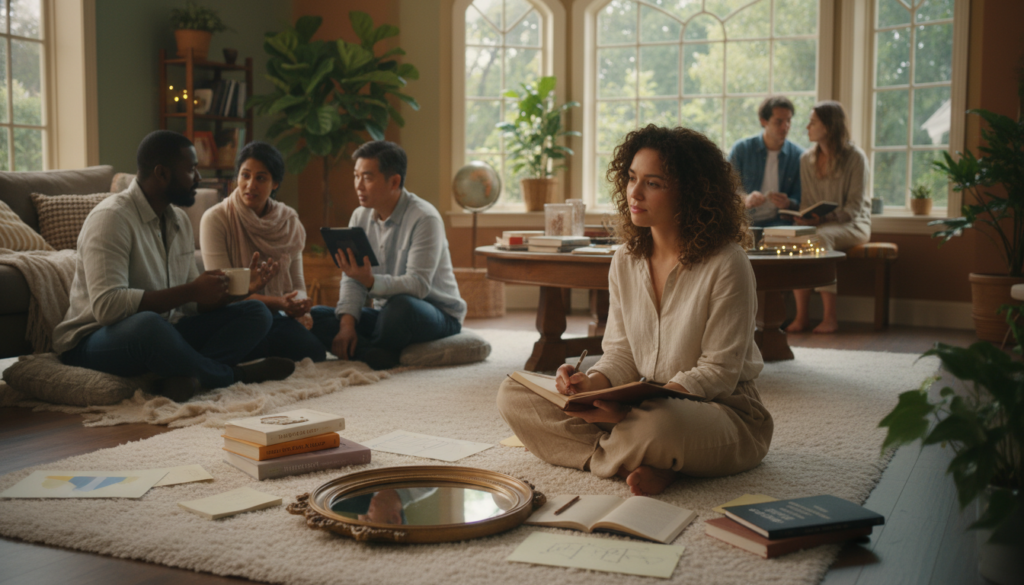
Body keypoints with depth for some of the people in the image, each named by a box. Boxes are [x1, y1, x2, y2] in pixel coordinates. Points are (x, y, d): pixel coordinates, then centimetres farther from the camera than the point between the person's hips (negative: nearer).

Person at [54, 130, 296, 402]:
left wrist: (222, 291, -10)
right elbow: (106, 306, -29)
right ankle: (235, 374, -17)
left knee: (256, 313, -8)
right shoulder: (111, 217, -16)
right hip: (94, 343, -8)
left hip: (161, 337, 8)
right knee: (146, 323, -42)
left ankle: (190, 377, -34)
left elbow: (194, 305, 12)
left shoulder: (179, 220, 11)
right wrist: (191, 291, -26)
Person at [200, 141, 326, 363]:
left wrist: (299, 308, -16)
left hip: (277, 315, 5)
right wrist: (278, 303, -24)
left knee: (315, 352, -28)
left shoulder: (290, 222, 7)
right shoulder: (215, 219, -7)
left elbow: (297, 284, 8)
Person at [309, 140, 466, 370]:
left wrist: (370, 281, -41)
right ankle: (381, 356, -25)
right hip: (386, 312, 7)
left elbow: (418, 285, -26)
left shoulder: (424, 218, -18)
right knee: (315, 316, -10)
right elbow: (352, 280, 1)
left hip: (438, 314, -7)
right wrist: (347, 323, -16)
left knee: (401, 305, -40)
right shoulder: (360, 216, 5)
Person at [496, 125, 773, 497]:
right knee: (514, 395, -8)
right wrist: (591, 384, -18)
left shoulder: (726, 264, -15)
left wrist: (633, 407, -28)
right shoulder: (625, 261, 5)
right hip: (650, 405, 7)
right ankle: (640, 464, -19)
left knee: (657, 427, -43)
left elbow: (718, 373, -16)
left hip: (726, 413, -6)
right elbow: (621, 354, 6)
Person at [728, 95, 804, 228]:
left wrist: (788, 203, -15)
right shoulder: (741, 149, 2)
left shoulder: (798, 156, 6)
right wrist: (745, 200, -20)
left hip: (777, 223, 2)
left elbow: (799, 200, 9)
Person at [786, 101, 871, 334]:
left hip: (852, 224, -4)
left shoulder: (855, 157, -7)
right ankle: (801, 315, -30)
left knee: (821, 237, -37)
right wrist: (805, 218, -12)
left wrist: (825, 219, -24)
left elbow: (855, 206, -11)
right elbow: (807, 201, 11)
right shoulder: (807, 159, 10)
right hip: (819, 224, 4)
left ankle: (830, 316, -34)